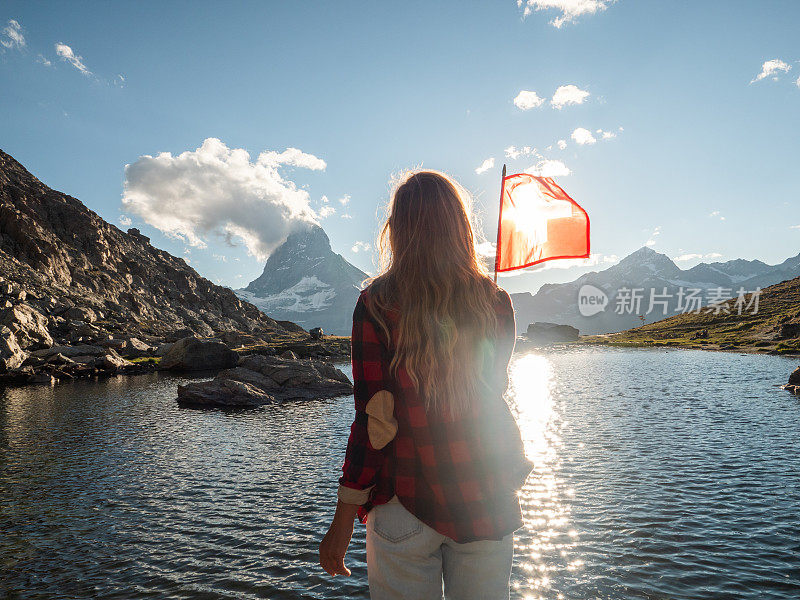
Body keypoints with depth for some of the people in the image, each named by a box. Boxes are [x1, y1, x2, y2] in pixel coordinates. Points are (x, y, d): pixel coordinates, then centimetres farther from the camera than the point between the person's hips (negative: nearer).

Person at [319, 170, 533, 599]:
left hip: (407, 502, -2)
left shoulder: (376, 305, -12)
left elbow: (374, 420, -13)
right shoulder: (496, 304, -3)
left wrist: (343, 520, -4)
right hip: (487, 500, 3)